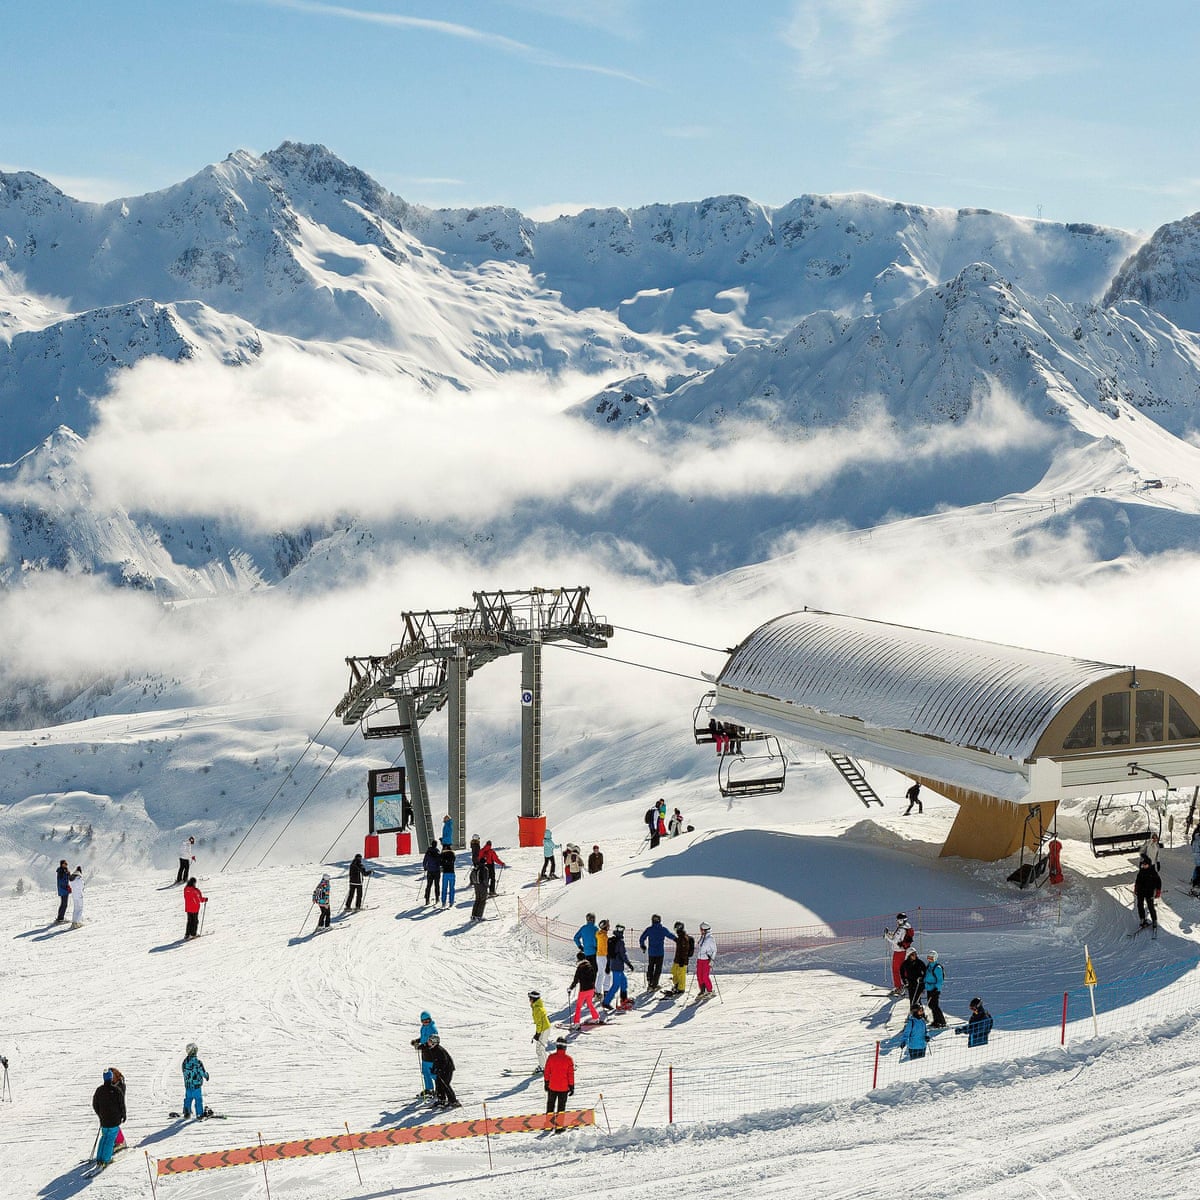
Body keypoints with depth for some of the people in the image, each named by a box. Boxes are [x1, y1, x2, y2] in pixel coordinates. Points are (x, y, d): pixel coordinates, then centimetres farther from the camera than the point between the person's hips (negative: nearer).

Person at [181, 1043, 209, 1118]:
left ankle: (186, 1113, 15)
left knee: (188, 1098, 16)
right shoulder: (198, 1062, -19)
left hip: (187, 1084, 4)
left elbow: (184, 1072, 8)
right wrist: (207, 1076, 7)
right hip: (197, 1084, -4)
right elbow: (203, 1072, -14)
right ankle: (200, 1114, 8)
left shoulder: (185, 1061, -3)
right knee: (198, 1100, 5)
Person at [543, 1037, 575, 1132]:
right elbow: (571, 1074, -9)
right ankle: (559, 1127, 10)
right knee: (561, 1106, 9)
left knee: (550, 1104, 20)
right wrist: (572, 1087, 0)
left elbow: (546, 1072, -1)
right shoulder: (569, 1059, -13)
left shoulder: (551, 1057, -9)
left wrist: (546, 1082, 13)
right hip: (564, 1088, -1)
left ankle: (549, 1122, 25)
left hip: (552, 1086, 1)